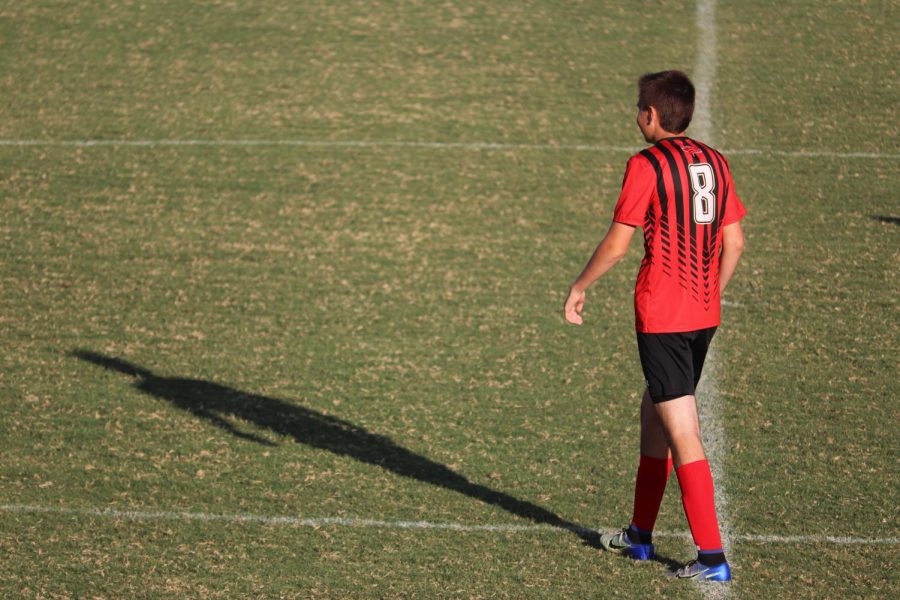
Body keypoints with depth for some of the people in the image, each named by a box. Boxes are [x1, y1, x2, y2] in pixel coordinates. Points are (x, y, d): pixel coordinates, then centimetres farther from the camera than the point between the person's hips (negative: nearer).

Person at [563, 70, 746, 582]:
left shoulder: (647, 165, -11)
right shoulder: (715, 163, 8)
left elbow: (618, 243, -11)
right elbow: (734, 242, 10)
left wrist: (580, 286, 3)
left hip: (661, 318, -7)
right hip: (704, 315, 7)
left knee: (683, 435, -6)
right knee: (655, 413, 22)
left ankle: (713, 557, -8)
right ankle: (640, 535, 31)